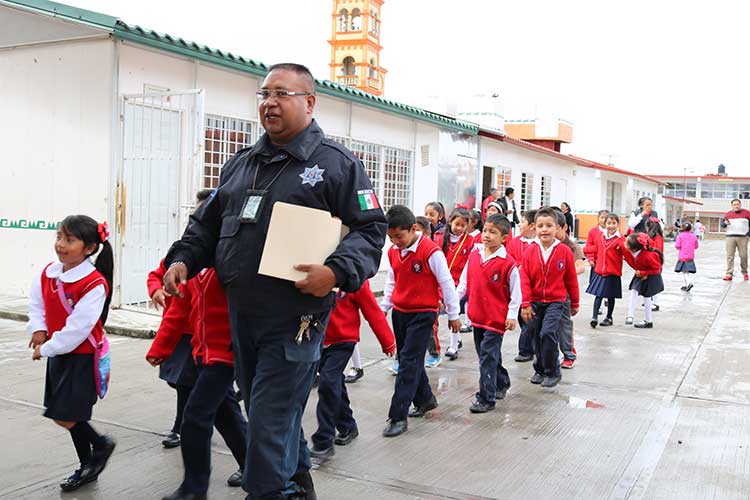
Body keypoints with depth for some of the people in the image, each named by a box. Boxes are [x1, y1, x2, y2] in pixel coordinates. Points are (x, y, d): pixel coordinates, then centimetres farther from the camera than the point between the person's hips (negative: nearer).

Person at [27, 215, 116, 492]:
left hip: (82, 357, -7)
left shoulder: (94, 284, -24)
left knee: (65, 417, -7)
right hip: (58, 354, 8)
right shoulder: (48, 273, -2)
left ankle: (101, 444, 21)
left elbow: (77, 328, -24)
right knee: (68, 416, 15)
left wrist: (45, 350, -15)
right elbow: (36, 303, 15)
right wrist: (38, 329, -1)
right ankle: (87, 467, 32)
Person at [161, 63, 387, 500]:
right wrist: (183, 259, 5)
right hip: (241, 314, 7)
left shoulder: (336, 163, -4)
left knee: (270, 422, -3)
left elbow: (371, 227, -8)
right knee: (270, 410, 20)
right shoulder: (240, 164, 15)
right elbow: (207, 222, 21)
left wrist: (338, 272, -24)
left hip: (294, 319, -7)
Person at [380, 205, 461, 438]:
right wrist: (384, 308, 11)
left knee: (409, 362, -10)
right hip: (400, 312, 7)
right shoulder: (393, 252, 3)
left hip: (423, 314, -7)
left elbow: (446, 283, -10)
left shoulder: (431, 251, -18)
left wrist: (453, 314, -4)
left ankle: (398, 416, -9)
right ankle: (425, 399, 36)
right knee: (408, 359, 15)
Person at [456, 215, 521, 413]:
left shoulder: (508, 263, -13)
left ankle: (486, 398, 3)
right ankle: (502, 384, 41)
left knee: (487, 358, -6)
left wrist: (512, 315, -11)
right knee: (487, 355, 19)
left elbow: (515, 292, -8)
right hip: (477, 315, 7)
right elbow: (464, 283, 12)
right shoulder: (474, 256, 4)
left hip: (496, 319, -6)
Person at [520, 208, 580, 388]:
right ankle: (540, 370, 31)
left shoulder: (564, 251, -7)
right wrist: (525, 304, -9)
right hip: (535, 301, 3)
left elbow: (571, 279, 2)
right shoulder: (530, 251, -3)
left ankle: (552, 372, -2)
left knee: (548, 333, -18)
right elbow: (525, 279, -3)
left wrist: (575, 303, 9)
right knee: (536, 337, 11)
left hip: (556, 301, -3)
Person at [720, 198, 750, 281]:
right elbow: (721, 223, 13)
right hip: (730, 237, 1)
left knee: (743, 256, -1)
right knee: (730, 256, -4)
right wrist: (725, 223, -10)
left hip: (742, 237, -1)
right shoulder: (728, 214, 10)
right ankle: (729, 274, -5)